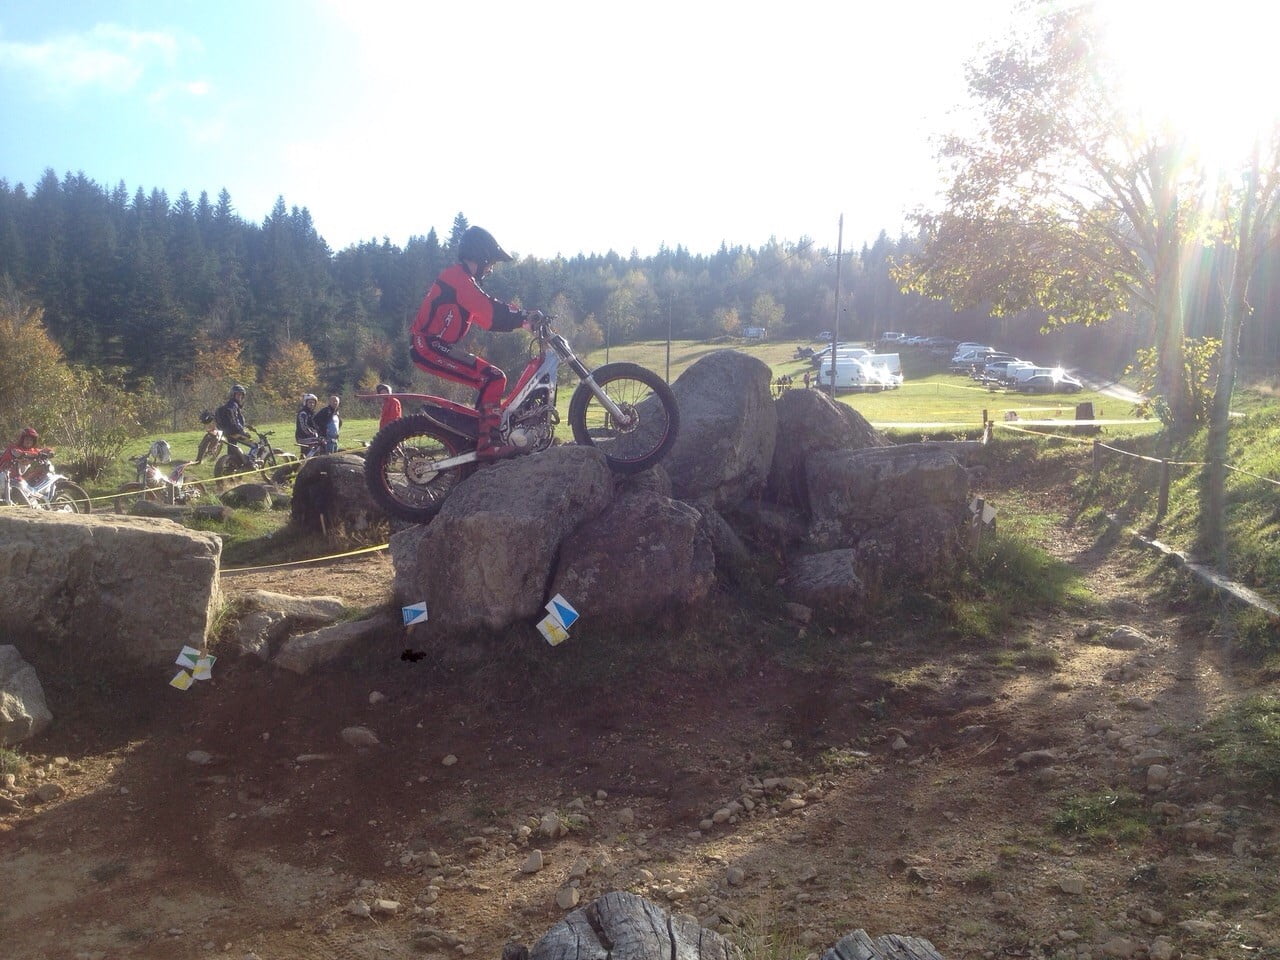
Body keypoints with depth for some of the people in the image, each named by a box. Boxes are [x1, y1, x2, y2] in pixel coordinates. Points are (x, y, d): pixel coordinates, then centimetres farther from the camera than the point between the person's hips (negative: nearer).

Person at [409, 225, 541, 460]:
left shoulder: (457, 277, 21)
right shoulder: (460, 278, -12)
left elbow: (486, 315, 20)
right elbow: (491, 312, -22)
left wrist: (522, 318, 11)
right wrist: (525, 317, -16)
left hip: (429, 346, 11)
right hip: (432, 346, -11)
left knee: (491, 378, 15)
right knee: (494, 379, -17)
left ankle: (476, 435, 19)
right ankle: (489, 444, -20)